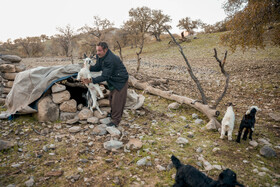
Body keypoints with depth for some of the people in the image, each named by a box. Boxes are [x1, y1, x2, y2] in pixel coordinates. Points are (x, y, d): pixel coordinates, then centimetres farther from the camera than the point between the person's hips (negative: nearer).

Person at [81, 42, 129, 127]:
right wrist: (89, 67, -12)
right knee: (111, 98, 21)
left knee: (117, 100, -5)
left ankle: (115, 121, 5)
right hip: (112, 80, 10)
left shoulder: (110, 60, -34)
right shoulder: (100, 56, -4)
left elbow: (104, 76, -33)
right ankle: (113, 114, 40)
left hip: (120, 81, -10)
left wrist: (91, 80, -35)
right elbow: (98, 67, 8)